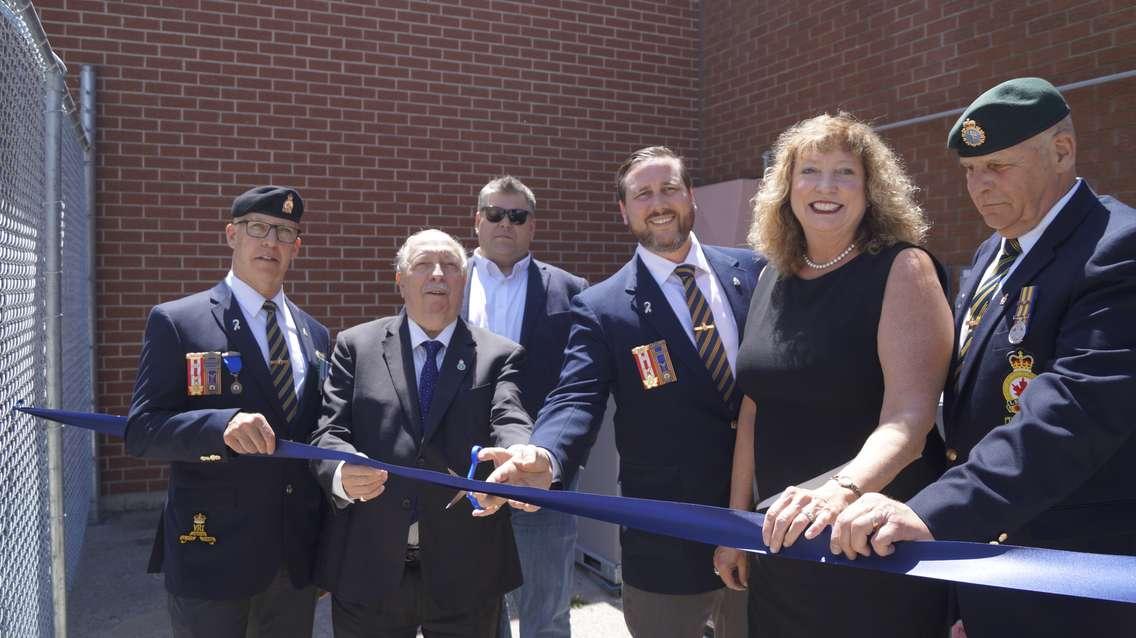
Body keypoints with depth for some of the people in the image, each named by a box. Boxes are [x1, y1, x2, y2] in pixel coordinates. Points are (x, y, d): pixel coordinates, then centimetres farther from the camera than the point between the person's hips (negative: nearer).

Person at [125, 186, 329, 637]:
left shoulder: (315, 334, 8)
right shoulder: (176, 322, -6)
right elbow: (140, 431, -11)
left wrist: (328, 545, 11)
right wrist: (223, 425, -29)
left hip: (298, 555, 5)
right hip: (211, 551, -4)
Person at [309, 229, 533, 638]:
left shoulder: (499, 356, 2)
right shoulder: (356, 346, 4)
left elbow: (511, 424, -13)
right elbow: (329, 432, -2)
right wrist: (342, 473, -25)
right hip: (368, 571, 0)